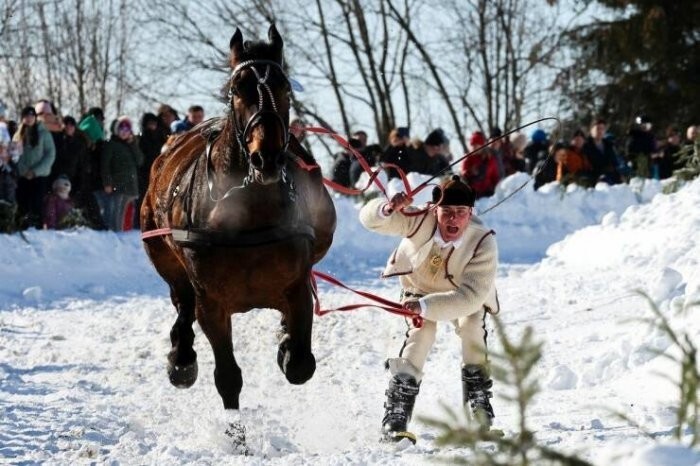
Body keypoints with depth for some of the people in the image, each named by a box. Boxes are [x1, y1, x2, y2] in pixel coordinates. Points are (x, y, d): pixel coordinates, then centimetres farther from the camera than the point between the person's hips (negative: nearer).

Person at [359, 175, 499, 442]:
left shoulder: (483, 243, -38)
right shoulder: (420, 220, -35)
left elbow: (472, 296, -43)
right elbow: (370, 219, -31)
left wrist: (425, 306, -52)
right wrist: (387, 210, -55)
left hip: (463, 294, 0)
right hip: (419, 288, 0)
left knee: (473, 329, -25)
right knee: (421, 333, -24)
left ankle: (479, 415, -11)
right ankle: (395, 419, -22)